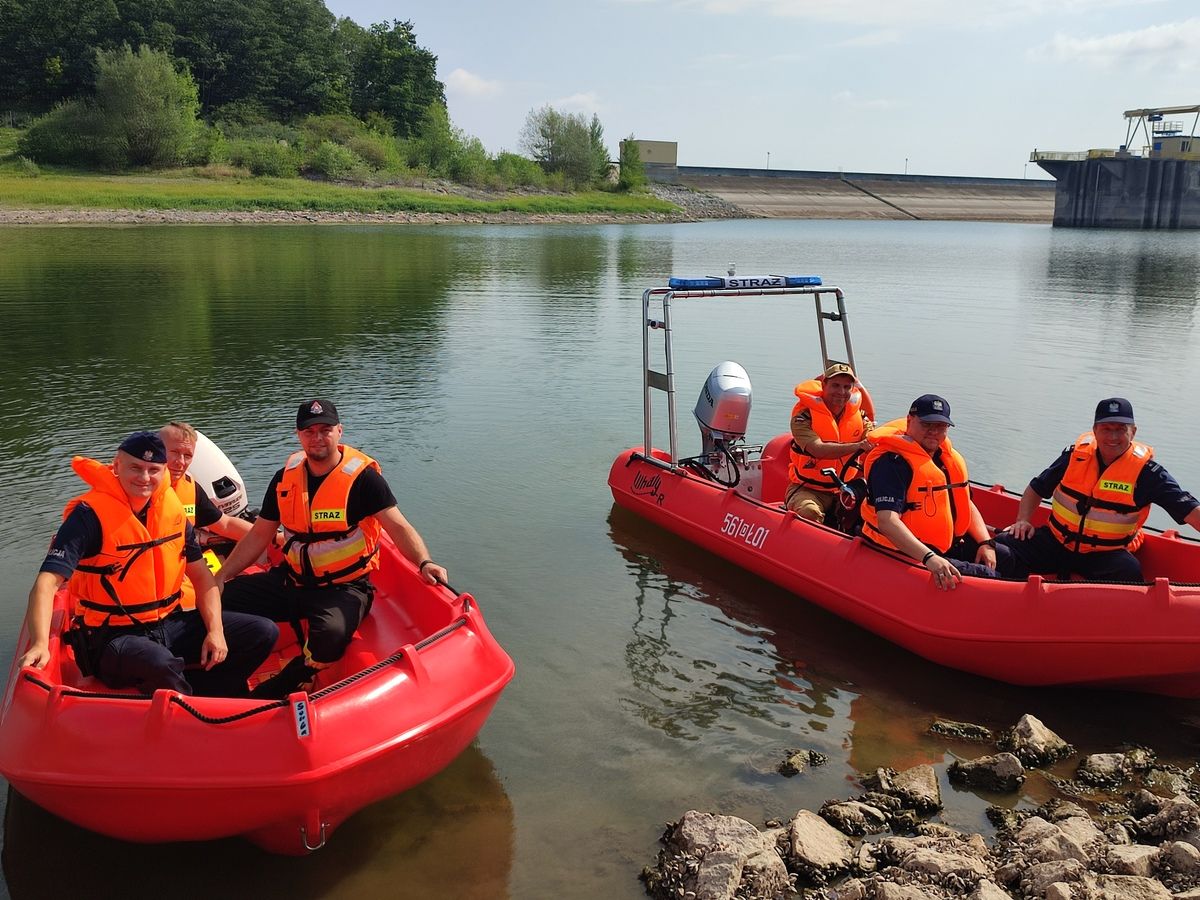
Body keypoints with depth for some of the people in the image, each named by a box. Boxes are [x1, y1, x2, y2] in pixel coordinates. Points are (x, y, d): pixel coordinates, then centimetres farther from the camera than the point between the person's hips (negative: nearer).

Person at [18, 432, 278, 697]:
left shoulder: (172, 510, 3)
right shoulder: (90, 514, -15)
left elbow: (202, 577, 9)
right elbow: (47, 583, -25)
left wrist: (216, 631, -5)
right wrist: (40, 644, -41)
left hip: (170, 624, 6)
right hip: (114, 637, -6)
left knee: (264, 632, -2)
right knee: (160, 664, -39)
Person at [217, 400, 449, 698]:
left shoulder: (362, 475, -10)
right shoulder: (286, 476, 5)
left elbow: (398, 526, -16)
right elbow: (259, 535, 12)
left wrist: (423, 562, -34)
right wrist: (220, 578, 6)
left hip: (343, 588, -5)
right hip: (290, 581, 6)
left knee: (332, 633, -36)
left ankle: (271, 695, -13)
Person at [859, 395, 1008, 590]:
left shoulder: (950, 458, 13)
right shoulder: (892, 462, -17)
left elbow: (967, 505, 21)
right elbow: (887, 521, -28)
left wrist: (986, 543, 3)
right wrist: (929, 558, -38)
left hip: (949, 547, 9)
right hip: (907, 554, -9)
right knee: (984, 575, -22)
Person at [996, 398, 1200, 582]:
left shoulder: (1145, 471, -8)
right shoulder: (1076, 455, 0)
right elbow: (1036, 488, 12)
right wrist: (1023, 520, -4)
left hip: (1105, 554, -2)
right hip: (1054, 542, 2)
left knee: (1129, 574, -34)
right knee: (1002, 547, -19)